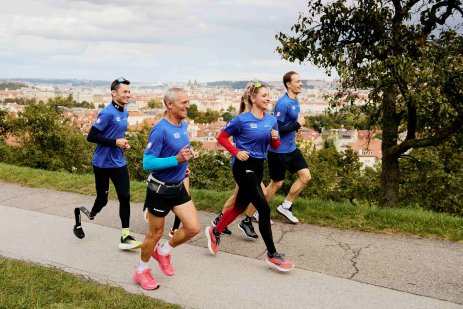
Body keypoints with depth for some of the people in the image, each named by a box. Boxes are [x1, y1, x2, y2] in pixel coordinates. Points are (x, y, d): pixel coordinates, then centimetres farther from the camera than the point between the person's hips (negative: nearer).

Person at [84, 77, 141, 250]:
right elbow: (91, 137, -20)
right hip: (102, 164, -7)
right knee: (102, 199, 4)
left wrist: (123, 143, 4)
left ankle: (125, 237, 4)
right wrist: (115, 142, -21)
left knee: (125, 198, -1)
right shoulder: (107, 113, -18)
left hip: (119, 163, 7)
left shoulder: (124, 112, 8)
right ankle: (90, 215, 37)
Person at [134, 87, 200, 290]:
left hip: (178, 187, 7)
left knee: (193, 228, 4)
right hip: (160, 189, -7)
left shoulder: (183, 124, 2)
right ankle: (141, 271, 33)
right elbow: (147, 163, -25)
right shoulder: (160, 130, -23)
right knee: (155, 233, 9)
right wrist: (177, 160, -32)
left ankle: (163, 251, 30)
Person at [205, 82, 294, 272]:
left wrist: (275, 138, -11)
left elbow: (275, 147, 11)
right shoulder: (242, 119, -11)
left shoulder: (271, 120, 6)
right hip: (243, 166, -7)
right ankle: (272, 255, 1)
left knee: (241, 206, 18)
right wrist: (237, 152, -14)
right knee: (264, 208, -10)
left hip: (258, 167, 7)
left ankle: (215, 232, 40)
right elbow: (222, 137, -3)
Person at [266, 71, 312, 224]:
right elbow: (276, 129, -24)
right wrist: (298, 124, -19)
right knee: (277, 183, 4)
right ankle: (259, 212, 24)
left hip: (291, 148, 8)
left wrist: (297, 125, 1)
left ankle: (285, 207, 19)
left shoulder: (295, 100, 7)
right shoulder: (283, 103, -22)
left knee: (306, 176, 6)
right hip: (278, 151, -8)